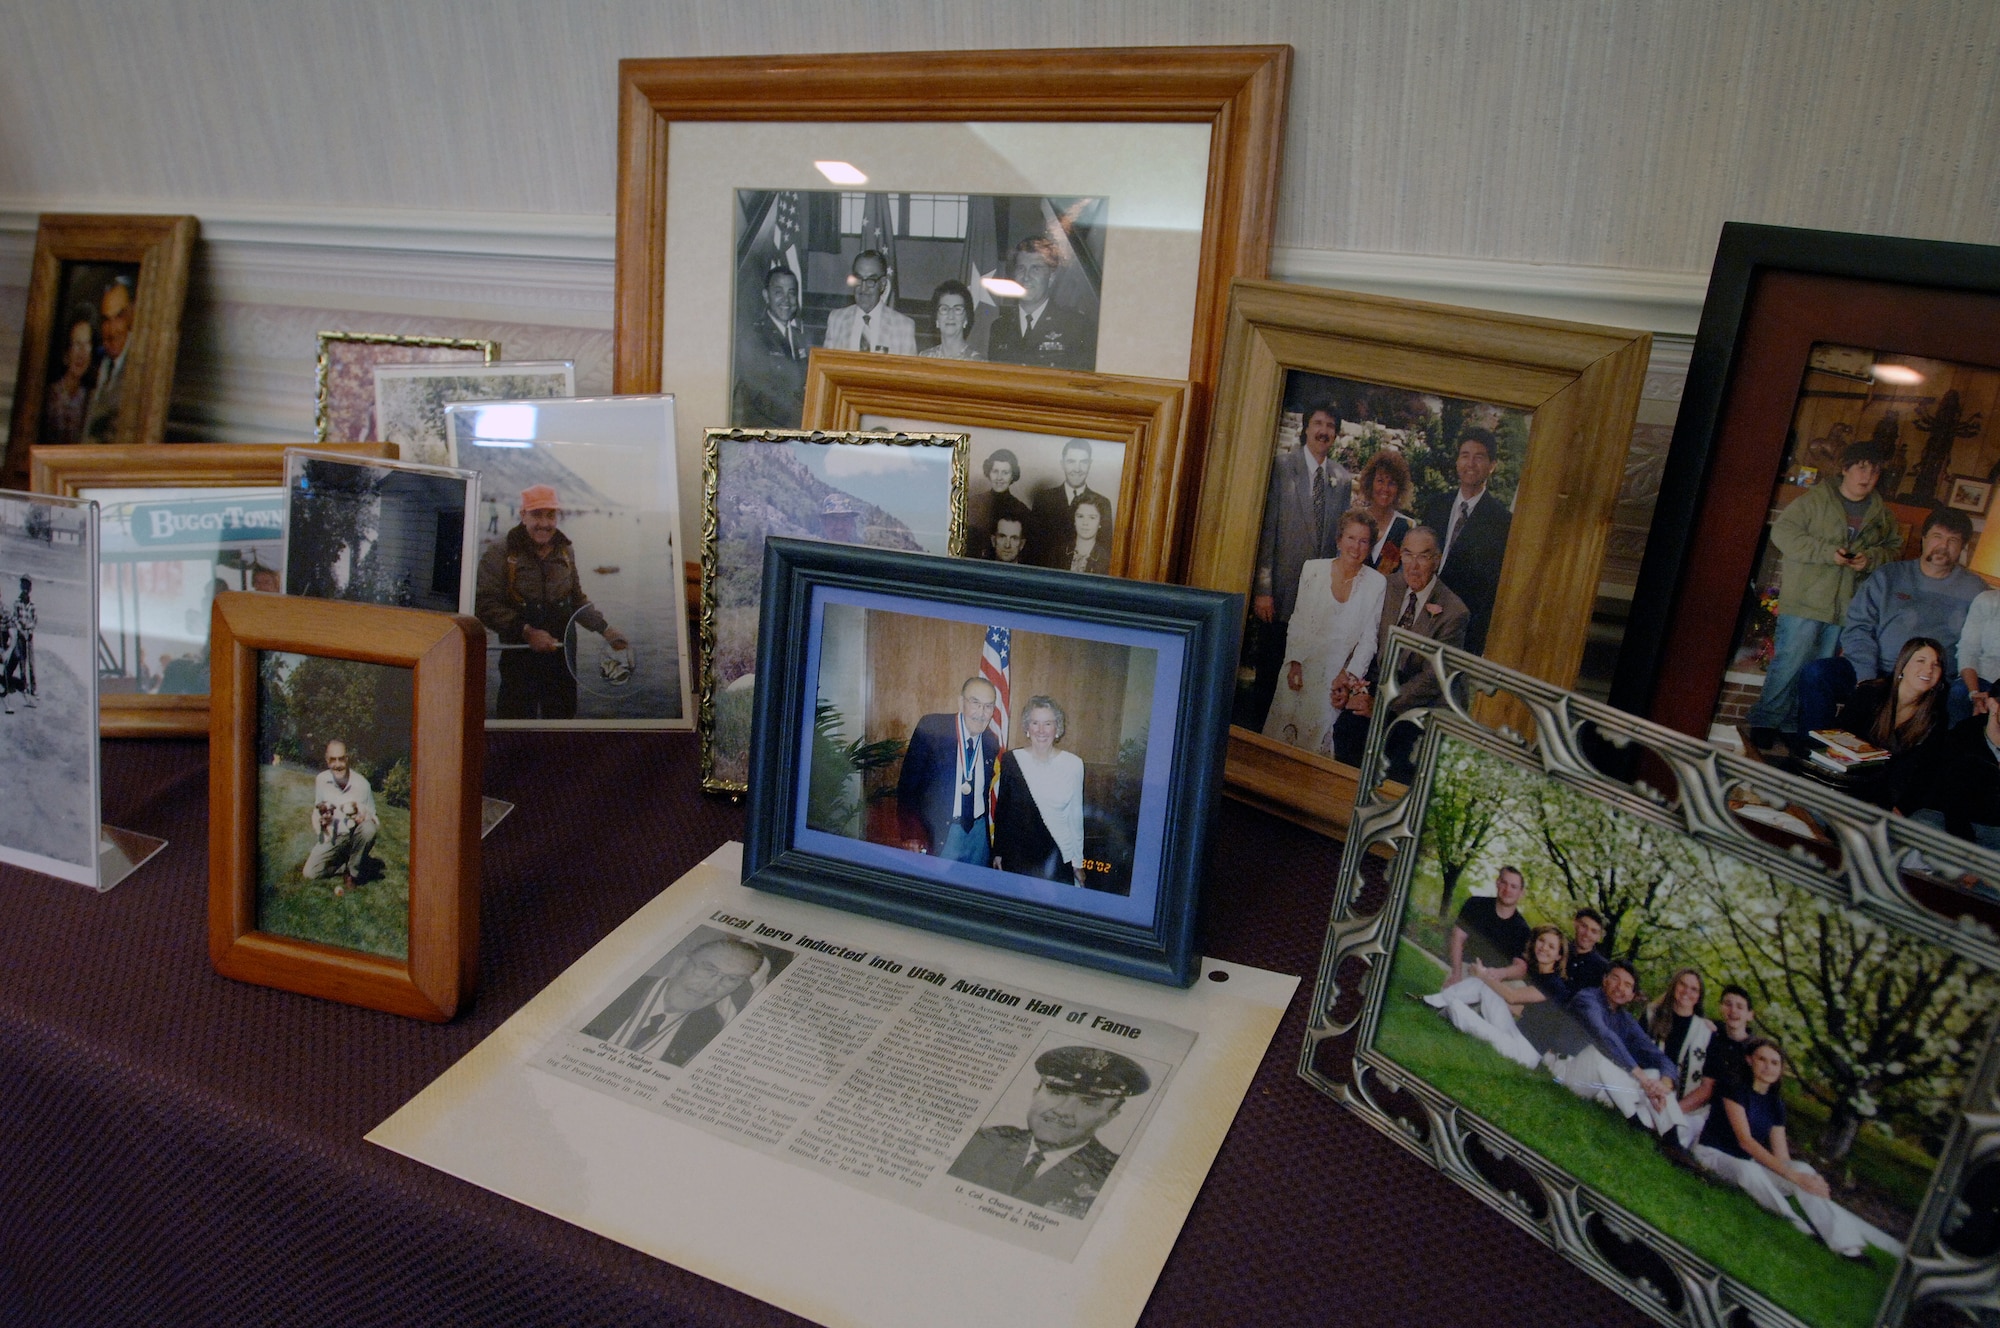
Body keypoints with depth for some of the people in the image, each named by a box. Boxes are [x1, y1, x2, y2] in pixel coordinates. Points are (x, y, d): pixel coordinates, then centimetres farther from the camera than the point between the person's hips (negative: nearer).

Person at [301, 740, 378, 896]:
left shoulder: (361, 783, -13)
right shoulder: (321, 780, -3)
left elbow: (374, 818, -7)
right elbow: (316, 811, 9)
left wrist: (362, 817, -30)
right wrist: (321, 820, -15)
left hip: (355, 835, -2)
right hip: (332, 837, 2)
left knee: (368, 828, -37)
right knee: (309, 873, -17)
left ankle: (351, 873, -14)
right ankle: (345, 865, 11)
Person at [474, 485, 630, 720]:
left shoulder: (566, 552, 10)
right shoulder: (500, 553, -7)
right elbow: (484, 605, -13)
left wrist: (604, 628, 8)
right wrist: (526, 632, -20)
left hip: (562, 656, 5)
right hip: (519, 660, -5)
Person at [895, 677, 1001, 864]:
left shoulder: (992, 743, 6)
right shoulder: (931, 728, -10)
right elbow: (907, 783, -11)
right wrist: (912, 834, -16)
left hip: (979, 833, 4)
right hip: (937, 834, -4)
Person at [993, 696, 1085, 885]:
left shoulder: (1073, 765, -1)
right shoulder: (1011, 760, -1)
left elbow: (1076, 814, 4)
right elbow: (1001, 808, 6)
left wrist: (1078, 862, 7)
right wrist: (998, 852, 7)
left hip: (1056, 858, 0)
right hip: (1016, 855, 1)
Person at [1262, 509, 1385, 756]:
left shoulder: (1377, 583, -3)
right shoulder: (1313, 569, 1)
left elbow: (1369, 637, -2)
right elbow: (1297, 621, 3)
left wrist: (1350, 677, -10)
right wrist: (1294, 663, -6)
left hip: (1337, 674, -1)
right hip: (1302, 667, 1)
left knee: (1319, 732, -10)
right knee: (1284, 722, -1)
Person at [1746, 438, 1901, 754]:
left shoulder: (1881, 513, 12)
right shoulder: (1816, 499, -3)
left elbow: (1893, 548, 20)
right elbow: (1782, 533, -10)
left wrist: (1871, 558, -4)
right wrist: (1828, 553, -17)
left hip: (1845, 607, 5)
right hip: (1804, 600, -5)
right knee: (1789, 663, -8)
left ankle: (1790, 725, 17)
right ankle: (1762, 723, 0)